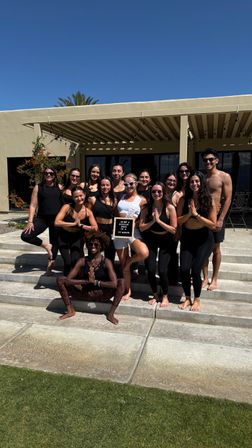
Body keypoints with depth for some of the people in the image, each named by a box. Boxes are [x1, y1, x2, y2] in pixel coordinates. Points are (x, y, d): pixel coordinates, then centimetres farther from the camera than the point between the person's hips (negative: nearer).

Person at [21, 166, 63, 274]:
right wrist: (30, 221, -10)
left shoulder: (59, 187, 6)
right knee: (25, 236, -16)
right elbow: (33, 205, -1)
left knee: (55, 243, 6)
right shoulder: (38, 187, 3)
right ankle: (45, 245, 6)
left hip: (56, 218, 0)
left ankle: (50, 265, 20)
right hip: (42, 218, 0)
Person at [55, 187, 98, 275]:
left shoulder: (88, 212, -9)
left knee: (75, 261, -13)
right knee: (67, 262, -14)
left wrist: (81, 225, -23)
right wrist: (74, 224, -26)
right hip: (64, 238, -1)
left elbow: (95, 228, -14)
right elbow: (57, 222, -25)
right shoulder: (67, 207, -16)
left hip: (78, 239, 2)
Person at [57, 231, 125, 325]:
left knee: (122, 282, -25)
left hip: (101, 295, -2)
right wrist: (86, 281, -26)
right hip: (84, 294, 2)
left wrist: (95, 281, -23)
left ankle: (111, 314, -16)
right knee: (60, 280, -12)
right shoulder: (82, 261, -6)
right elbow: (68, 280, -15)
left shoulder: (106, 262, -11)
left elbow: (114, 284, -23)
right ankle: (70, 311, 0)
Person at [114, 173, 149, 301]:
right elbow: (115, 212, 17)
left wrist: (136, 223, -13)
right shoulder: (121, 196, 11)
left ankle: (129, 260, 3)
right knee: (122, 264, 7)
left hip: (133, 231, -2)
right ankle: (127, 291, 24)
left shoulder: (141, 200, 3)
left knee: (144, 253, -31)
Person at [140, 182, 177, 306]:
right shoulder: (146, 208, -6)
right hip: (151, 239, 2)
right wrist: (152, 221, -21)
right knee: (150, 270, -4)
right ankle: (155, 295, 22)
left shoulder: (170, 208, -14)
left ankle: (165, 296, 16)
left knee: (162, 270, -10)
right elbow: (141, 228, -5)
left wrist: (159, 221, -23)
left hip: (166, 240, -2)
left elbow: (173, 230, -16)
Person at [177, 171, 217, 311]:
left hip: (204, 239, -2)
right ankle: (188, 298, 18)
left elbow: (213, 225, -11)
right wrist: (189, 213, -17)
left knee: (195, 269, -10)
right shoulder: (184, 200, -2)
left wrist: (197, 214, -18)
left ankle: (197, 299, 15)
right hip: (187, 237, 3)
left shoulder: (209, 201, -9)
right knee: (184, 269, -7)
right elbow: (178, 221, 0)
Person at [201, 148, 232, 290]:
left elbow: (228, 199, -9)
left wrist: (220, 219, -15)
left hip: (216, 216, -4)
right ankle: (205, 278, 18)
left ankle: (214, 280, 18)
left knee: (216, 248, 6)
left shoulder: (224, 177, -5)